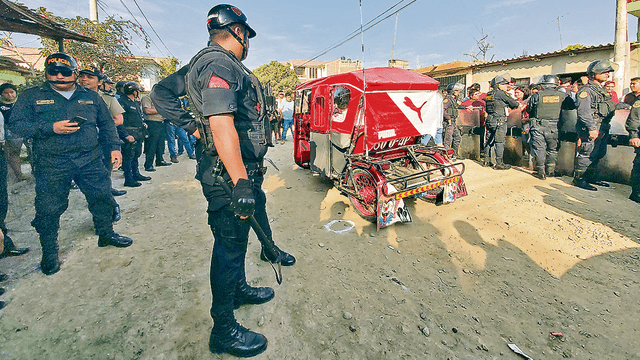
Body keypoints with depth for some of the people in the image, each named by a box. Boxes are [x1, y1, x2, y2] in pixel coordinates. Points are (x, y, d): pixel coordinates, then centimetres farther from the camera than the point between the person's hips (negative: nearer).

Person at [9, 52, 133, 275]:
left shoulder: (91, 97, 12)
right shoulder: (32, 96, 5)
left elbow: (107, 125, 16)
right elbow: (17, 124, -2)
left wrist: (114, 147, 7)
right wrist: (51, 128, -16)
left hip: (91, 160, 2)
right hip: (52, 166, -2)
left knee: (103, 198, 7)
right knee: (49, 209, 3)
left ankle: (106, 234, 29)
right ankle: (49, 253, 21)